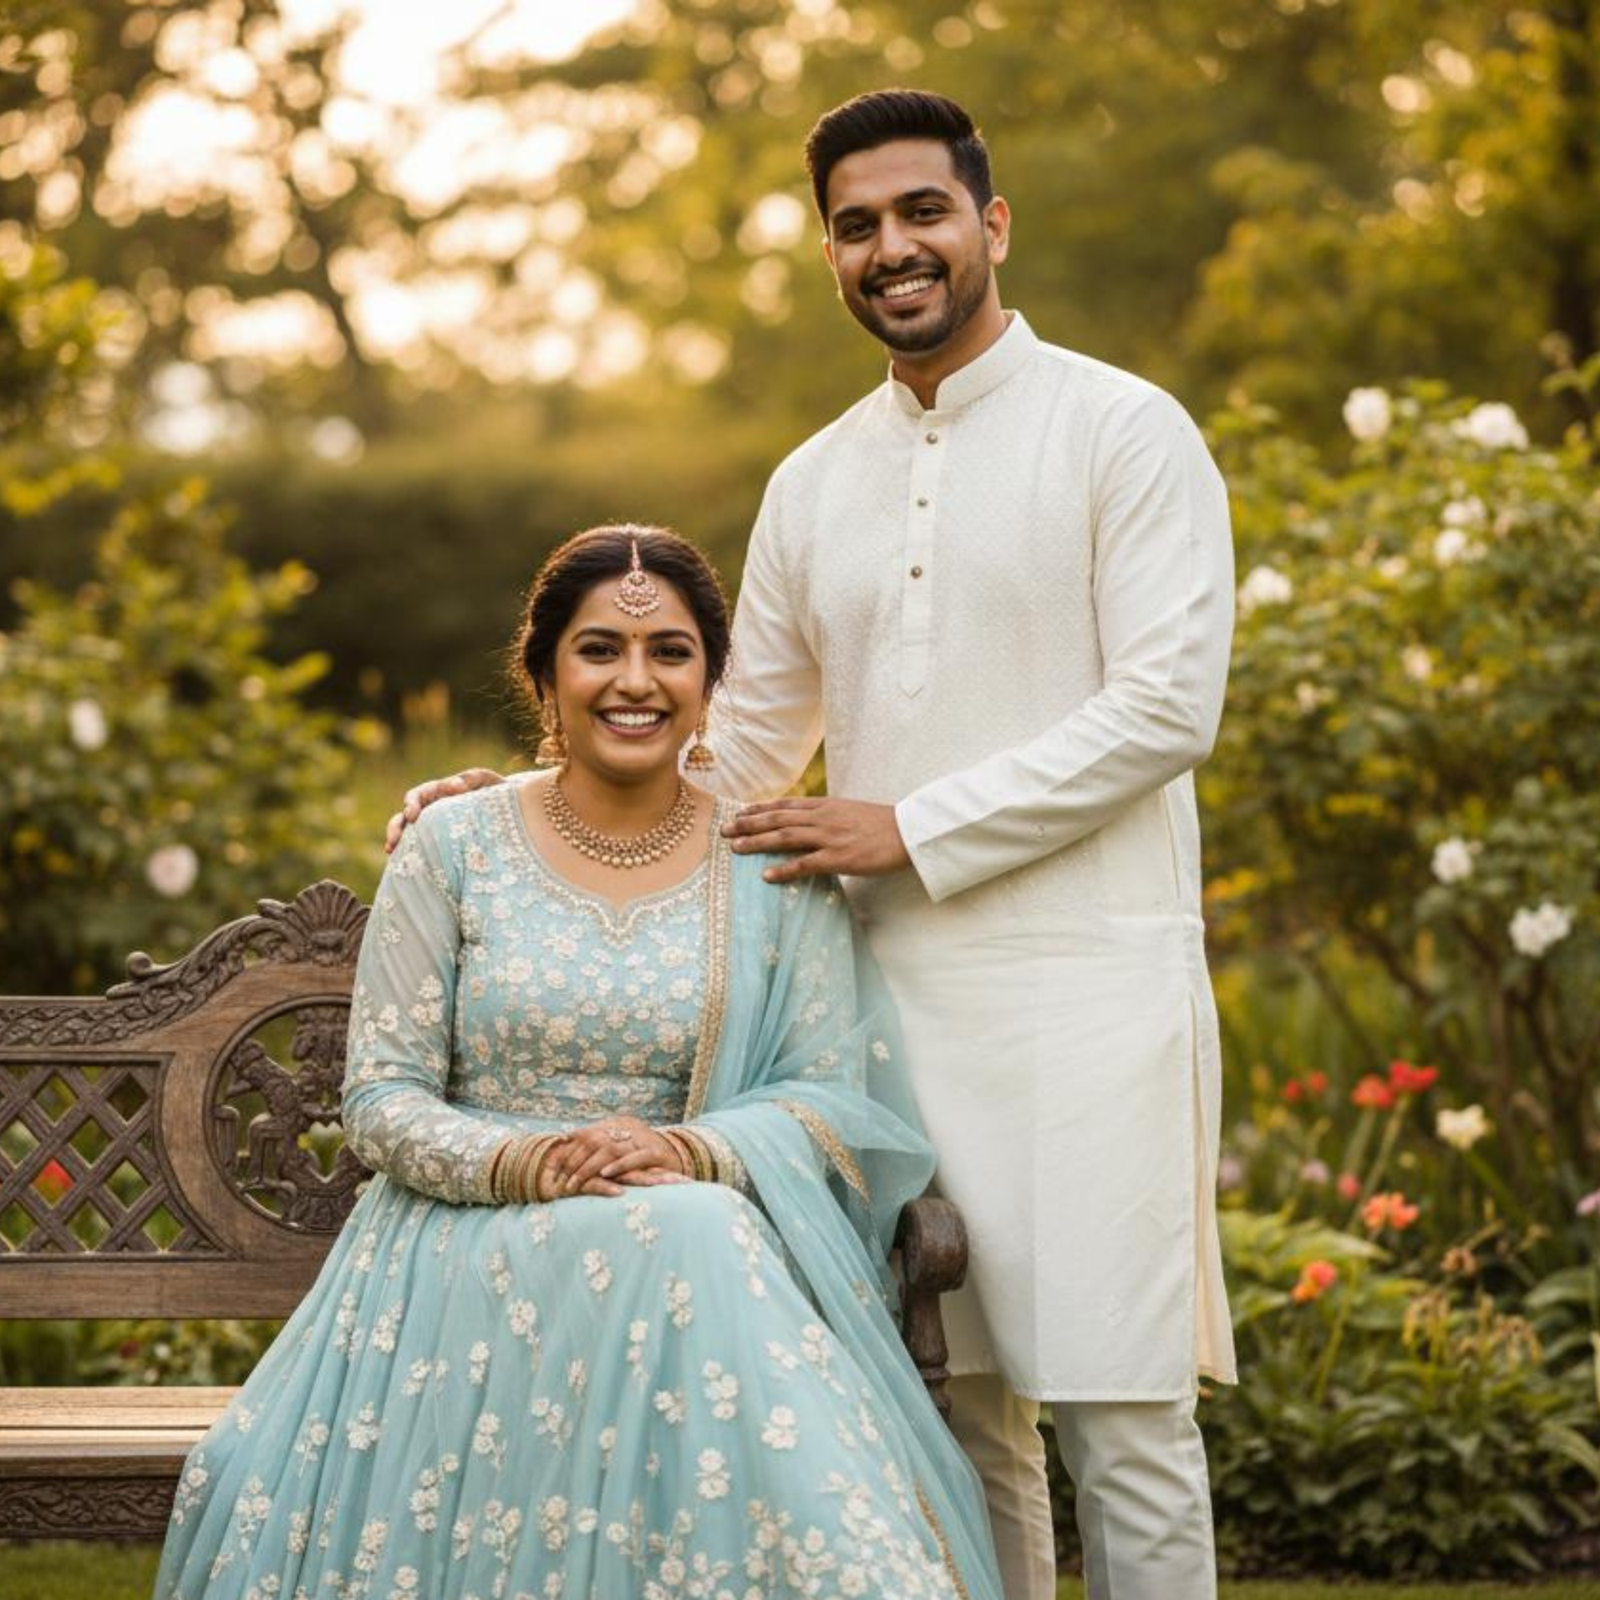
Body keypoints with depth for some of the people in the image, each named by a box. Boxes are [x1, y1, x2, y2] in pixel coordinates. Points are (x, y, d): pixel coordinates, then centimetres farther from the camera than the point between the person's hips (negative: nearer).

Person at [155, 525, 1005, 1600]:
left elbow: (833, 1098, 2)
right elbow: (382, 1101, 2)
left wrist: (689, 1150, -18)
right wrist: (521, 1163, -18)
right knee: (664, 1242, -34)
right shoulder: (454, 848, 6)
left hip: (720, 1237, 1)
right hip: (474, 1246, -1)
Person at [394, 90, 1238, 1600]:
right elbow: (740, 746, 22)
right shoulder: (811, 484, 16)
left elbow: (1166, 708, -10)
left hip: (1083, 988, -5)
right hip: (891, 992, 5)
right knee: (955, 1411, 7)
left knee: (1119, 1418, -4)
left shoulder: (1123, 430, -1)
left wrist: (912, 827, -12)